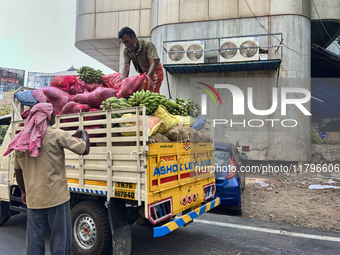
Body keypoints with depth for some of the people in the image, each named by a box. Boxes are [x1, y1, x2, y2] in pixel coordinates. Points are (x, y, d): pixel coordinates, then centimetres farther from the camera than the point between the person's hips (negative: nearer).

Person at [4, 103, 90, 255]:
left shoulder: (22, 140, 7)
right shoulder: (57, 135, -12)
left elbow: (18, 170, 15)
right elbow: (85, 150, -13)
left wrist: (24, 191, 28)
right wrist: (83, 134, 7)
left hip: (33, 198, 6)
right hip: (56, 197, -6)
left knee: (34, 239, 15)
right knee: (60, 238, 6)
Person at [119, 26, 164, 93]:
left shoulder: (148, 45, -25)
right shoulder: (127, 51, -12)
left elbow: (153, 63, -35)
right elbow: (126, 67, -20)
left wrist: (147, 77, -54)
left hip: (155, 71, -5)